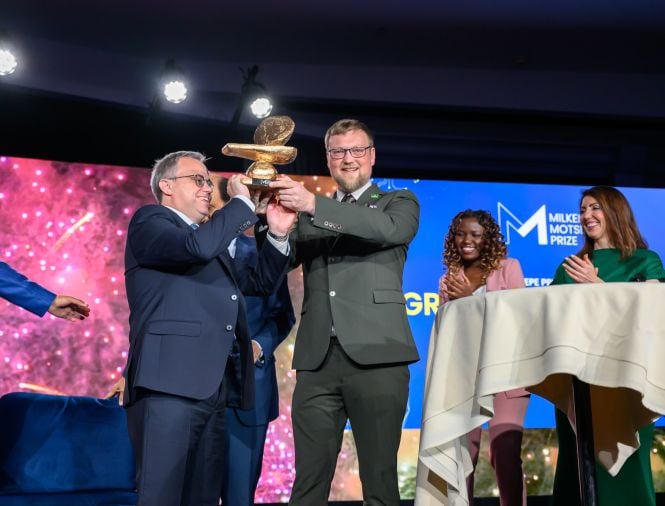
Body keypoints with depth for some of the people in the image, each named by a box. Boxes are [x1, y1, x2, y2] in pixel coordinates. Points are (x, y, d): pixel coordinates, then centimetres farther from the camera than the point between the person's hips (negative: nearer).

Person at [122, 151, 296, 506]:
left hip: (214, 389, 8)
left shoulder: (211, 238, 26)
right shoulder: (150, 221, 2)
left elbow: (259, 283, 28)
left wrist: (277, 234, 13)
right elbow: (198, 246, -18)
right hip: (169, 385, -8)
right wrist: (242, 201, -6)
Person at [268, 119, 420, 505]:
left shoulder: (399, 202, 12)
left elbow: (389, 228, -12)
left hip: (375, 355, -3)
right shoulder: (310, 214, 21)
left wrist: (315, 205, -20)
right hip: (318, 360, 3)